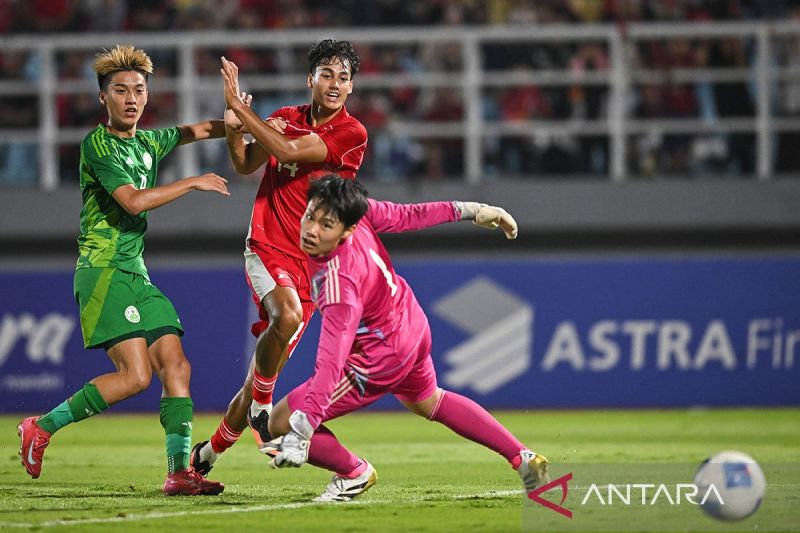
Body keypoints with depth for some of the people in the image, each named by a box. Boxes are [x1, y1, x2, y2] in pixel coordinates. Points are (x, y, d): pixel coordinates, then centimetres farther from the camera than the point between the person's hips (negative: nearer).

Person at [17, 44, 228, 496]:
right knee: (136, 375, -17)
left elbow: (199, 131, 29)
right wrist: (194, 183, -14)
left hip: (137, 274, 8)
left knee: (176, 365, -3)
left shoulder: (148, 143, 14)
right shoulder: (98, 144, -9)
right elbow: (133, 201, -20)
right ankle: (41, 429, -5)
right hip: (103, 271, -8)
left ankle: (180, 471, -3)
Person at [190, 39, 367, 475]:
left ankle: (207, 454, 24)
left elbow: (289, 151, -16)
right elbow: (245, 165, 17)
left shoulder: (352, 133, -5)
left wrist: (238, 106, -14)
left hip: (311, 261, 0)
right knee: (288, 313, -34)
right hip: (267, 247, 0)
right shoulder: (286, 118, 6)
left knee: (264, 372, 5)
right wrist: (233, 131, -4)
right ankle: (261, 405, -11)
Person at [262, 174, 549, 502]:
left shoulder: (339, 283, -41)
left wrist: (301, 430, -49)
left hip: (380, 358, -9)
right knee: (429, 402, 38)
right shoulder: (358, 210, -23)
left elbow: (331, 364, -44)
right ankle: (524, 459, 41)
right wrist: (468, 210, 8)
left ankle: (354, 474, 20)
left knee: (280, 422, -5)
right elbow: (404, 216, -8)